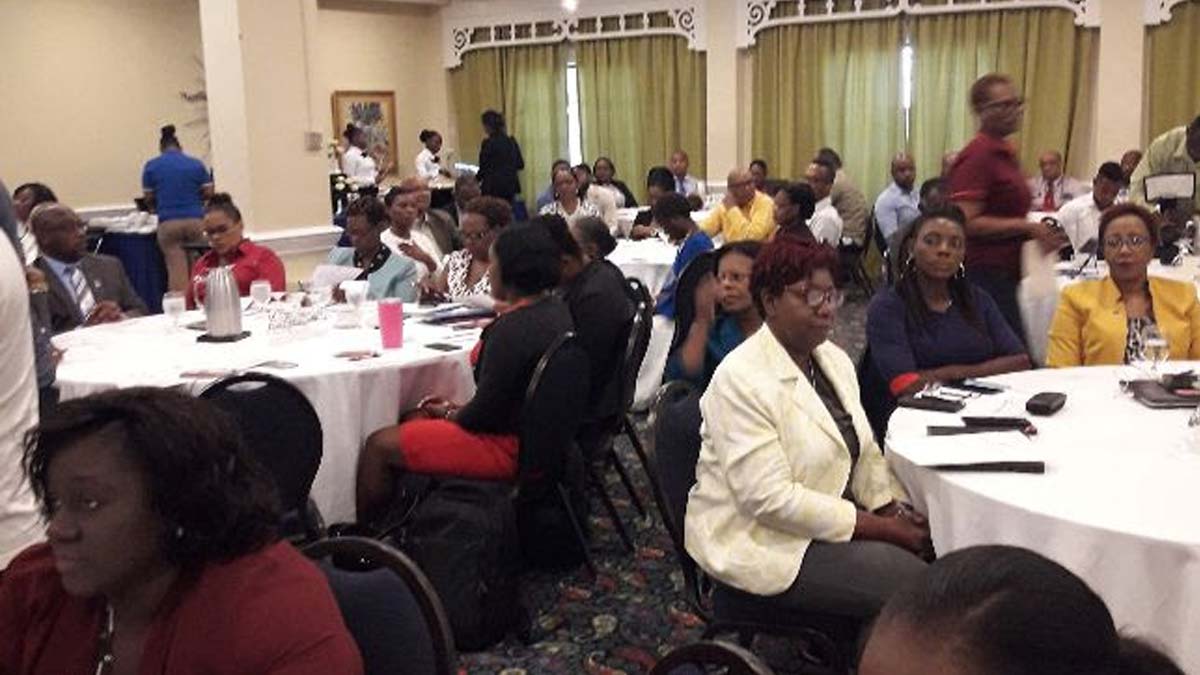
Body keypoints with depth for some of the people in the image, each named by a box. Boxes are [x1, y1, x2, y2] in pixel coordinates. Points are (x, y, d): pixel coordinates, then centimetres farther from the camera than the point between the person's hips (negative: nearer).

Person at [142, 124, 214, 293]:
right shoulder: (196, 164, 6)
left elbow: (149, 199, 9)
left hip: (168, 223, -1)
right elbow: (209, 193, 7)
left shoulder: (151, 166, 5)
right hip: (196, 221, 1)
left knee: (176, 268, -2)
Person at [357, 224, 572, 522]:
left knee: (380, 445, -1)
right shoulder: (556, 308, 2)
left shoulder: (512, 330, -27)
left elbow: (484, 413, -22)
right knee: (416, 419, 23)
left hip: (510, 445, -10)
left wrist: (451, 414, -1)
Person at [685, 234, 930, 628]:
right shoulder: (741, 379, -19)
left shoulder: (834, 359, 7)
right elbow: (770, 498, -24)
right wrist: (881, 530, -21)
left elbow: (864, 452, 14)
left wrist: (893, 511, -5)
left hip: (831, 519, 8)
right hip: (762, 543, -8)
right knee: (914, 583, -18)